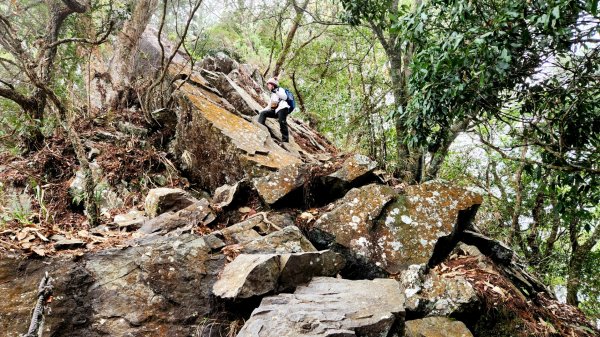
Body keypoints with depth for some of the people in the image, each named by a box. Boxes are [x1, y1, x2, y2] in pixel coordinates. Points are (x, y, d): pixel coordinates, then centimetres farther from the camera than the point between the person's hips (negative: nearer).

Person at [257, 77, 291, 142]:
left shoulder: (280, 89, 13)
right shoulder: (272, 95, 34)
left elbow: (285, 97, -8)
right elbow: (269, 106, 32)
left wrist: (276, 91, -14)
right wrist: (261, 111, 24)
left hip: (282, 108, -8)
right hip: (275, 111, 8)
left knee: (282, 122, -23)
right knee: (263, 113, -4)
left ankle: (285, 139, -28)